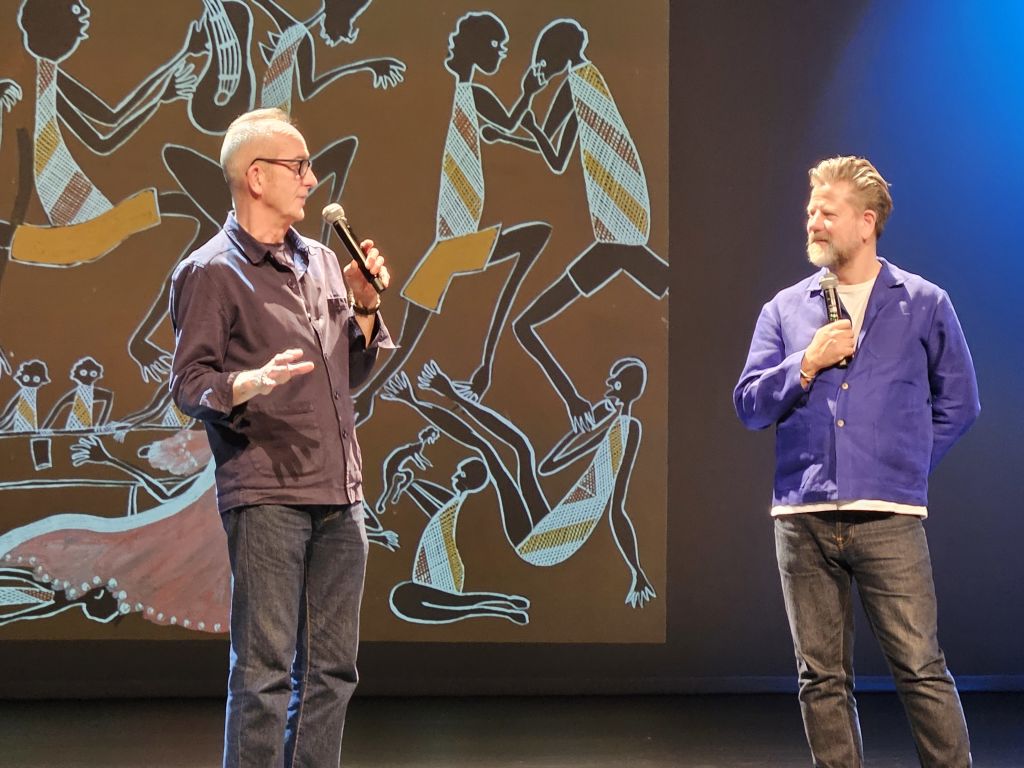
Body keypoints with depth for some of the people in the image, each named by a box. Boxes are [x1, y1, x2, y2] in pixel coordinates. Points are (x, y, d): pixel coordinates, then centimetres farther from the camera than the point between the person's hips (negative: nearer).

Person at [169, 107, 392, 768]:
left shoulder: (321, 261, 17)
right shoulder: (211, 273, -3)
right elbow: (189, 384, -7)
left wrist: (365, 306, 6)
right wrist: (254, 382, -25)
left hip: (340, 493, 7)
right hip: (265, 496, -7)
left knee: (332, 670, 9)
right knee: (265, 672, -7)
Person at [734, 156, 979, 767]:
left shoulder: (924, 304, 7)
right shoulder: (786, 309, 12)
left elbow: (958, 404, 13)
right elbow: (750, 406, 8)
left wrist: (904, 465, 8)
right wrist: (808, 363, -5)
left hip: (888, 517, -3)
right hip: (803, 517, 3)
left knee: (921, 668, -7)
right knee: (822, 679, 6)